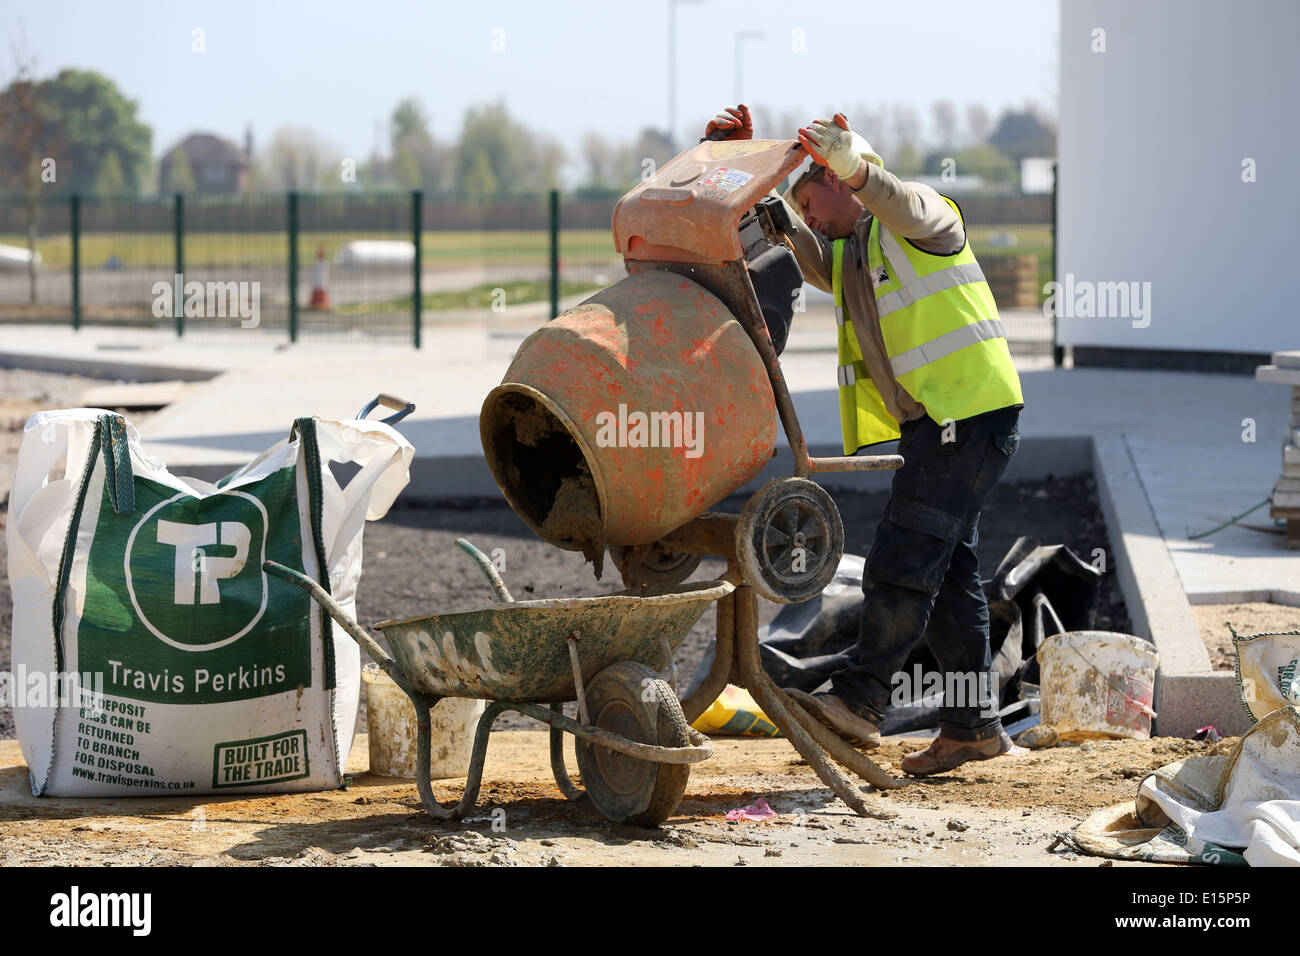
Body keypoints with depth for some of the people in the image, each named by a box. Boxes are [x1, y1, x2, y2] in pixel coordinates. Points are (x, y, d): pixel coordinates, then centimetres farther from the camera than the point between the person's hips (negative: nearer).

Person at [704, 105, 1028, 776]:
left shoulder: (920, 217, -2)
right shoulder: (841, 260, 22)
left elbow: (911, 211, -26)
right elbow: (784, 231, 11)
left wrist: (858, 169, -44)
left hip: (971, 410, -10)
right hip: (931, 422, 10)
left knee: (904, 557, -12)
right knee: (946, 569, 9)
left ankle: (859, 699, -14)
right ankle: (973, 723, 11)